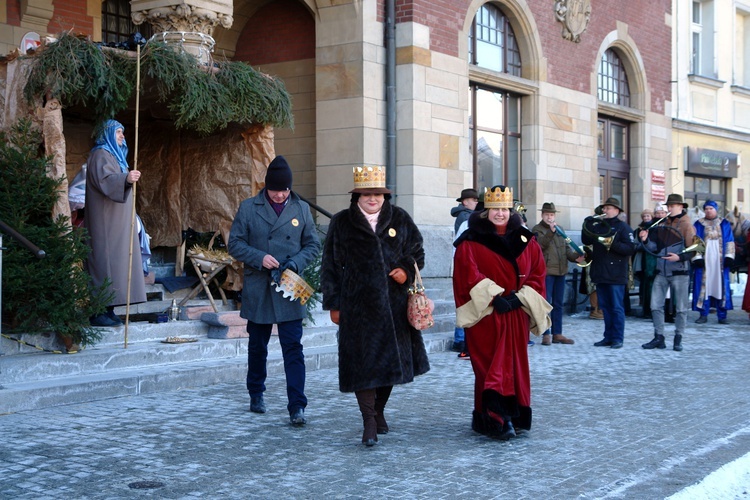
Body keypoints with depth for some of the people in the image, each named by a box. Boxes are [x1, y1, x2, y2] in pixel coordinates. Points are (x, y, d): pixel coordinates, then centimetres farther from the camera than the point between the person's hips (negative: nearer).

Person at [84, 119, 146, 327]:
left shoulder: (114, 154, 21)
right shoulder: (100, 154, -9)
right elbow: (104, 179, -27)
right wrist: (126, 179, -43)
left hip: (117, 220, 10)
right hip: (104, 219, -10)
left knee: (116, 259, 6)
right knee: (104, 258, -12)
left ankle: (108, 309, 7)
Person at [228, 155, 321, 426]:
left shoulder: (302, 209, 6)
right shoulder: (248, 208, 1)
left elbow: (313, 245, 8)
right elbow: (235, 244, 1)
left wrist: (295, 263, -10)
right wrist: (259, 258, -15)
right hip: (257, 290, 0)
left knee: (293, 348, -8)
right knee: (257, 347, 14)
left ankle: (297, 407, -8)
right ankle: (256, 394, 34)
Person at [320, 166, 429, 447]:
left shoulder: (400, 219, 7)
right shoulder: (341, 223, 4)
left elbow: (417, 252, 15)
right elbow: (330, 266, 6)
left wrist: (407, 270, -7)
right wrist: (333, 304, 2)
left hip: (394, 304, 3)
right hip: (358, 305, -2)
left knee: (391, 357, 10)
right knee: (362, 360, -7)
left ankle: (379, 410, 30)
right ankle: (369, 423, 0)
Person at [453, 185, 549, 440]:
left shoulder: (525, 240, 10)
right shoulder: (470, 242, 0)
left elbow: (537, 272, 7)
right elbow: (468, 275, -9)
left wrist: (520, 297, -8)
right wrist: (494, 297, -18)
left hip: (516, 315, 4)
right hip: (485, 315, -4)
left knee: (516, 364, 6)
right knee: (490, 367, -7)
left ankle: (516, 416, 16)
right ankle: (494, 418, -7)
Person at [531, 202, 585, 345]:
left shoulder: (559, 230, 17)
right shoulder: (537, 229, -1)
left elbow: (566, 247, 13)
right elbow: (540, 245, -19)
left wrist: (575, 257, -4)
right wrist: (550, 232, -30)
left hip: (560, 271, 6)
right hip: (546, 271, -6)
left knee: (558, 304, 10)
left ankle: (557, 334, 15)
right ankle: (546, 334, -4)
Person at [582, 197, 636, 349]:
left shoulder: (623, 227, -3)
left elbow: (630, 248, -13)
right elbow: (586, 241, 10)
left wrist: (612, 244, -22)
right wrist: (587, 227, -5)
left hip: (616, 275, -6)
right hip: (600, 274, 6)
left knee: (617, 307, -2)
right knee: (605, 307, 10)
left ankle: (617, 339, 2)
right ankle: (608, 337, 17)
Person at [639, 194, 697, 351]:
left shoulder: (687, 226, -3)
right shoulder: (662, 225, 11)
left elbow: (692, 250, -9)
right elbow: (654, 246, 10)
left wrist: (679, 257, -24)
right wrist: (645, 240, -9)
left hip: (679, 272, -5)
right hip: (661, 271, 5)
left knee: (681, 307, 2)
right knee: (655, 305, 3)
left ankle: (678, 339, 12)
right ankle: (659, 337, 11)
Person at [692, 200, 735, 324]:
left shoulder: (724, 224, 10)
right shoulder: (699, 224, 8)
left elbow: (730, 242, 7)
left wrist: (729, 257, -4)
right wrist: (697, 257, -8)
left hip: (720, 261, 0)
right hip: (704, 260, 0)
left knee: (721, 286, -1)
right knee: (704, 286, -2)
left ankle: (722, 315, 2)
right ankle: (703, 314, 2)